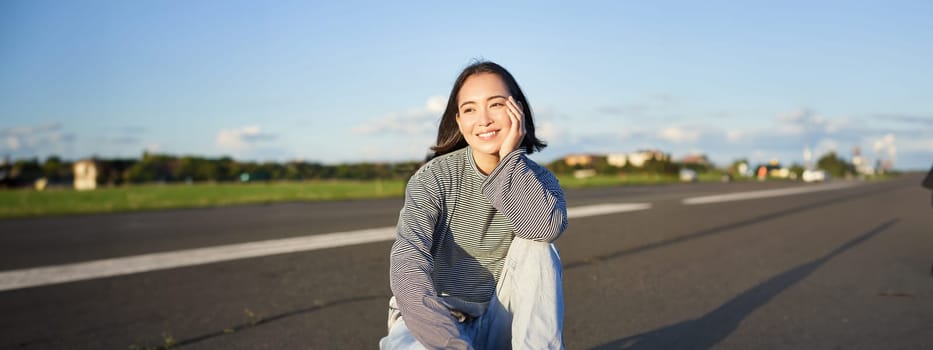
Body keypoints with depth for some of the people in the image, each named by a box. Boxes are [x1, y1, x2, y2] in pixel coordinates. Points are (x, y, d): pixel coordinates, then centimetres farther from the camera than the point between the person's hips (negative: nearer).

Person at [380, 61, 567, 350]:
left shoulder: (537, 179, -2)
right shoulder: (434, 177, -11)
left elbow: (548, 227, -28)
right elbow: (409, 253, -28)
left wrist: (510, 156, -21)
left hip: (497, 324, 4)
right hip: (437, 320, -3)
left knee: (535, 246, -23)